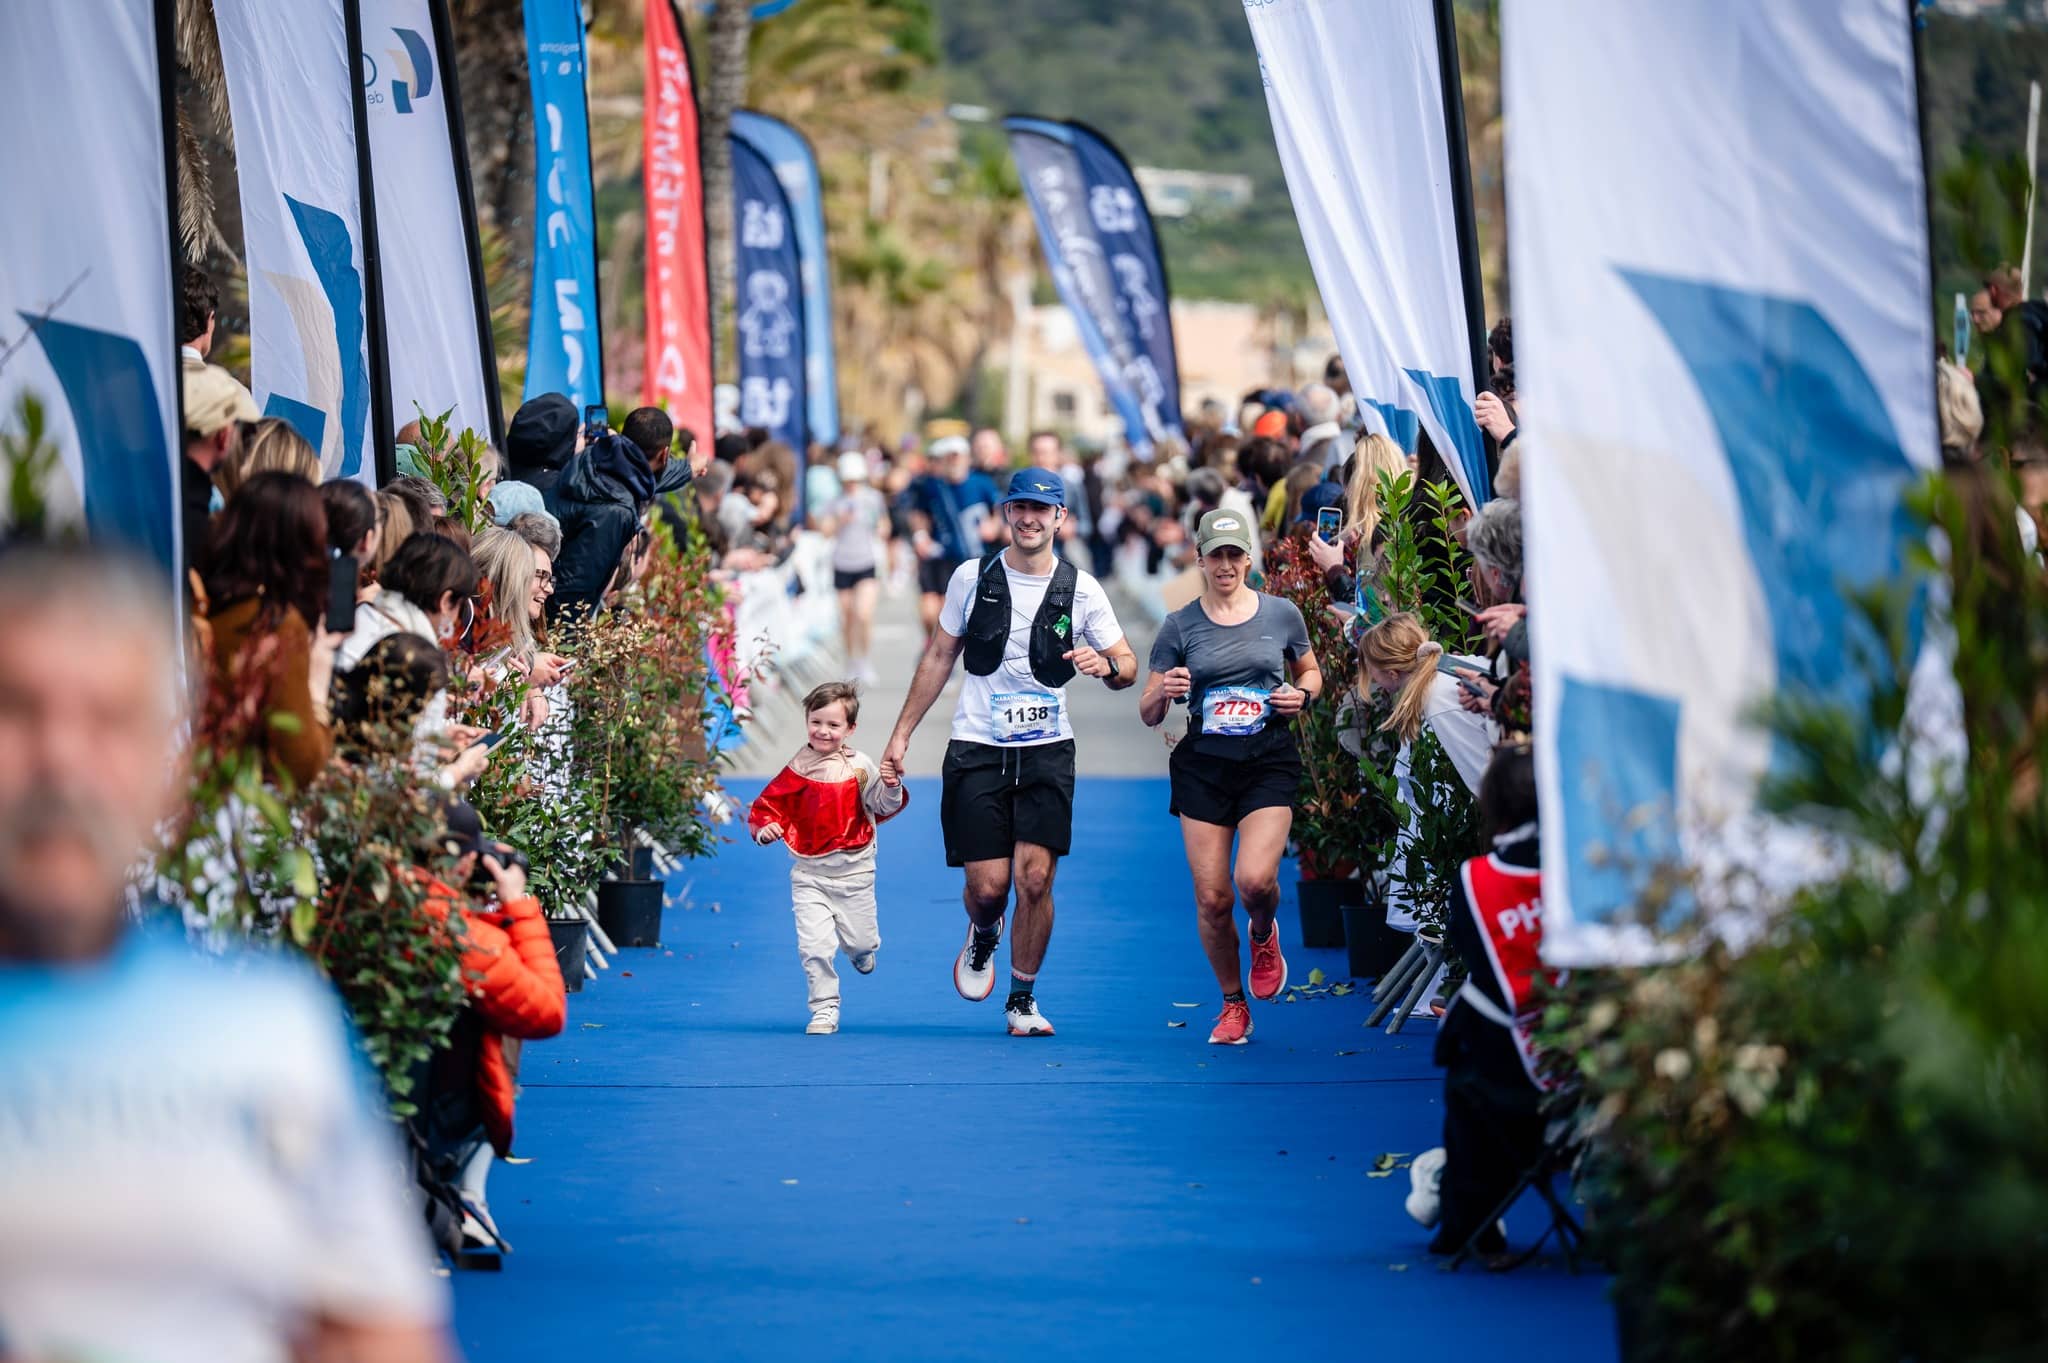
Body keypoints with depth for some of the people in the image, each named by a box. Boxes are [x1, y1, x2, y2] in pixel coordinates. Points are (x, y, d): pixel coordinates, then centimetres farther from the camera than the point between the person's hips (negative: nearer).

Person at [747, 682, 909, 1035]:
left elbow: (883, 807, -4)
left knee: (860, 940, 11)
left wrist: (891, 787, -24)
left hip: (853, 870, 0)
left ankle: (860, 949, 49)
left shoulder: (859, 767, -5)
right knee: (814, 945, -8)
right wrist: (765, 827, -17)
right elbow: (768, 806, 3)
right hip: (809, 872, 0)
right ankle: (825, 1009, 4)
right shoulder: (796, 770, -4)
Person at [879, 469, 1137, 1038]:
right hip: (977, 750, 0)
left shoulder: (1081, 589, 0)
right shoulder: (973, 577, 2)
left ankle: (1023, 1000, 9)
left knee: (1036, 879, -9)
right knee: (987, 885, -6)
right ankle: (983, 937, 31)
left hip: (1048, 751, 0)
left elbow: (1127, 667, 6)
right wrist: (901, 735, 9)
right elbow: (939, 657, 11)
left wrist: (1106, 664, -19)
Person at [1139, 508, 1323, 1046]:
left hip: (1269, 763, -1)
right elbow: (1148, 713, 5)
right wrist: (1164, 692, -18)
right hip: (1203, 768, 1)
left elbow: (1310, 672, 20)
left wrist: (1302, 694, -3)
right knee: (1212, 899, -2)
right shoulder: (1179, 626, 2)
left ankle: (1264, 936, 16)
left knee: (1254, 880, -21)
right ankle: (1233, 1005, 20)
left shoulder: (1282, 614, 4)